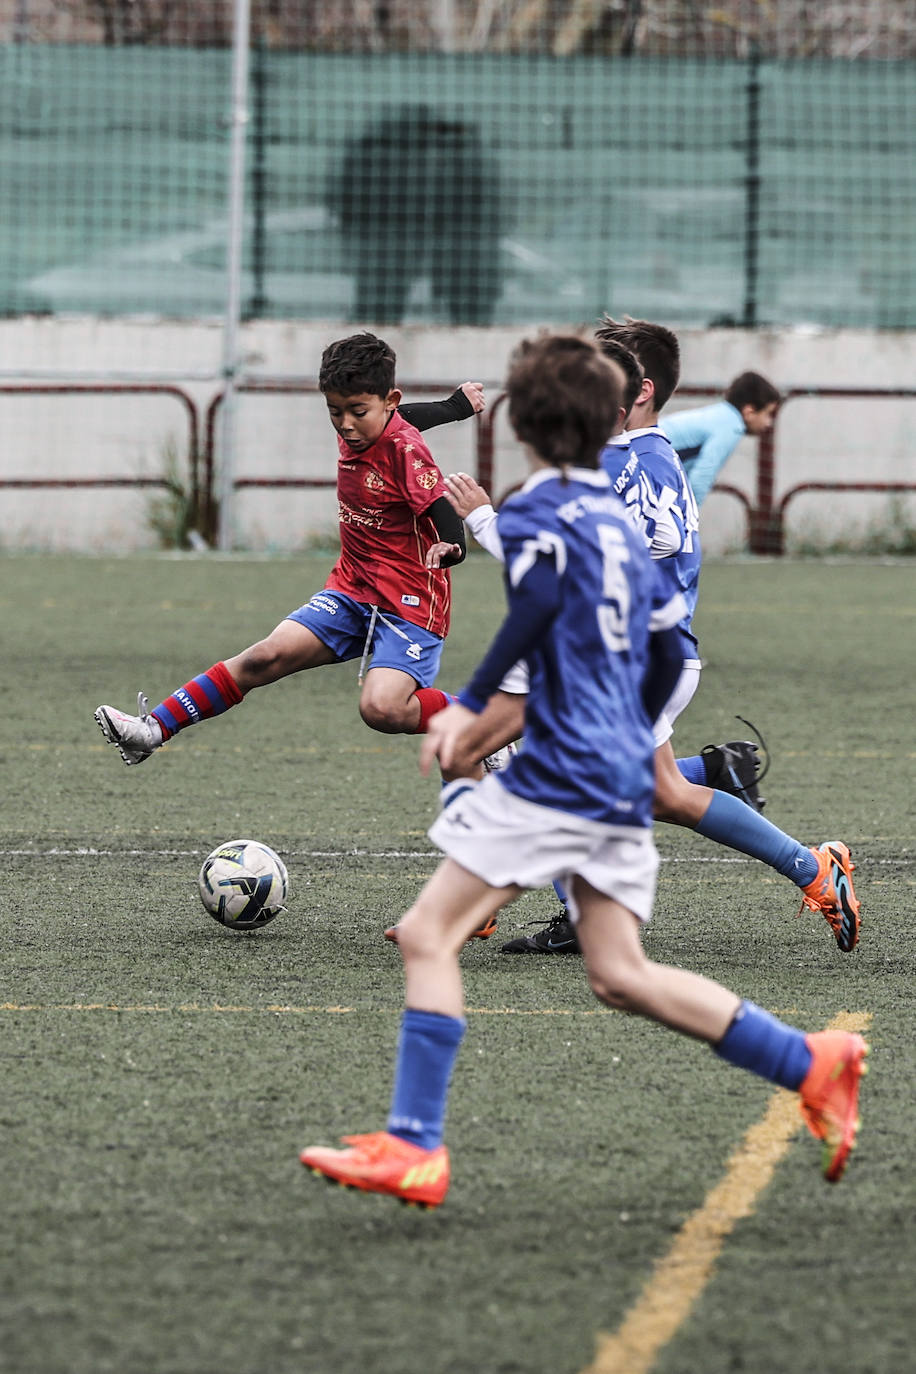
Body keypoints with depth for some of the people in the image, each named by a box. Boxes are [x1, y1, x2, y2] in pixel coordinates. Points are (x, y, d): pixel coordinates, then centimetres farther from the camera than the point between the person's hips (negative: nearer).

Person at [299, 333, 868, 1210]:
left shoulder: (536, 510, -4)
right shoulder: (620, 522, 19)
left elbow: (541, 595, -24)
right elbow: (667, 652, 22)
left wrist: (471, 702, -23)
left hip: (554, 774, -8)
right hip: (624, 781, 8)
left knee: (428, 935, -5)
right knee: (619, 975, 9)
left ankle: (413, 1147, -10)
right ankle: (810, 1064, 3)